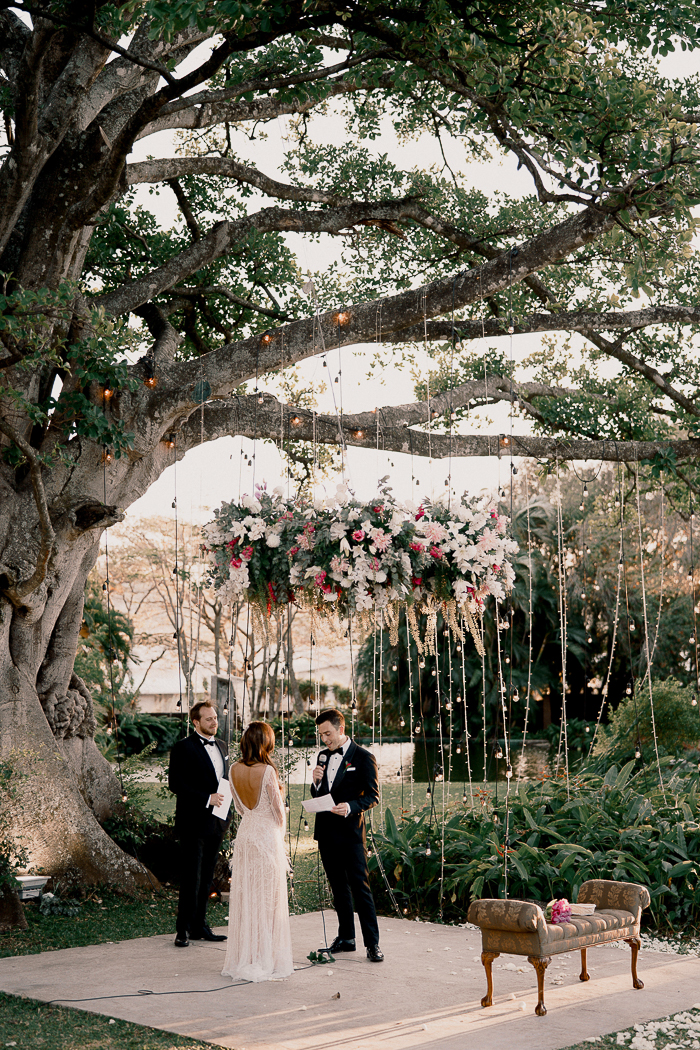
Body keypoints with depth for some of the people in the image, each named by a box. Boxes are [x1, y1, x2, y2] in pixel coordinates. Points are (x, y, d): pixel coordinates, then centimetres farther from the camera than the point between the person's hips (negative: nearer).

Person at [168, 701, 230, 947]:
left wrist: (224, 800, 3)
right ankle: (182, 930, 2)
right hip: (193, 823, -7)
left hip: (216, 823, 7)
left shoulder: (221, 747, 15)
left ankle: (199, 926, 18)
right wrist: (207, 798, -19)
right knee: (191, 878, -5)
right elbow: (175, 783, -14)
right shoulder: (184, 747, -8)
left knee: (206, 878, 11)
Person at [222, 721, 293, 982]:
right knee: (267, 899, 2)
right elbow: (278, 810, -8)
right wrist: (281, 830, 9)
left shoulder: (234, 770, 1)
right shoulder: (267, 771, -16)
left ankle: (242, 959, 17)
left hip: (245, 834, 6)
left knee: (244, 897, 11)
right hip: (267, 836, -6)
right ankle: (265, 960, 7)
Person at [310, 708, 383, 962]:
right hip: (326, 831, 7)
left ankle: (372, 943, -4)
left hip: (350, 831, -6)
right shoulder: (323, 756, 13)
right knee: (338, 887, 13)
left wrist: (350, 806, -25)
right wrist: (316, 782, -5)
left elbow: (373, 795, -8)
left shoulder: (363, 757, -6)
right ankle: (346, 938, 23)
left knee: (360, 886, -7)